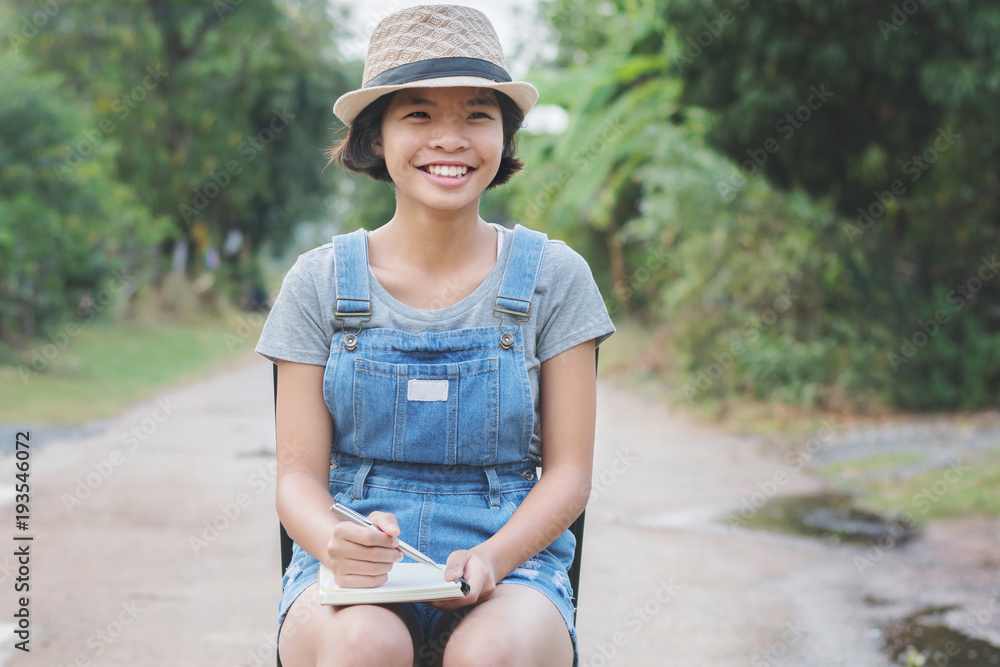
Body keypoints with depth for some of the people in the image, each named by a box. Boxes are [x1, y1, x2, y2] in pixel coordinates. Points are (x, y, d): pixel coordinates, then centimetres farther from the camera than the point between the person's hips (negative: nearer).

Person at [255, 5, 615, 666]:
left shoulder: (553, 276, 3)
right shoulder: (320, 282, 3)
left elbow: (569, 471, 3)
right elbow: (300, 476, 2)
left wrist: (490, 559, -17)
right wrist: (337, 543, -22)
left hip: (510, 566, 0)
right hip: (352, 572, 0)